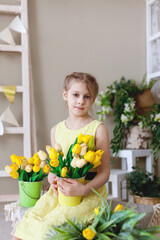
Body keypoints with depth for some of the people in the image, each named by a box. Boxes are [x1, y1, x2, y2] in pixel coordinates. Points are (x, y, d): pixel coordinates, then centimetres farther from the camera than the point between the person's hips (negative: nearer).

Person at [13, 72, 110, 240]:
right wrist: (52, 177, -4)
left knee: (53, 224, -25)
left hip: (90, 191, -4)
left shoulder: (98, 129, -5)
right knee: (29, 219, -17)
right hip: (60, 189, 5)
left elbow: (104, 172, -6)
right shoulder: (56, 130, 10)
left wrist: (84, 189, -22)